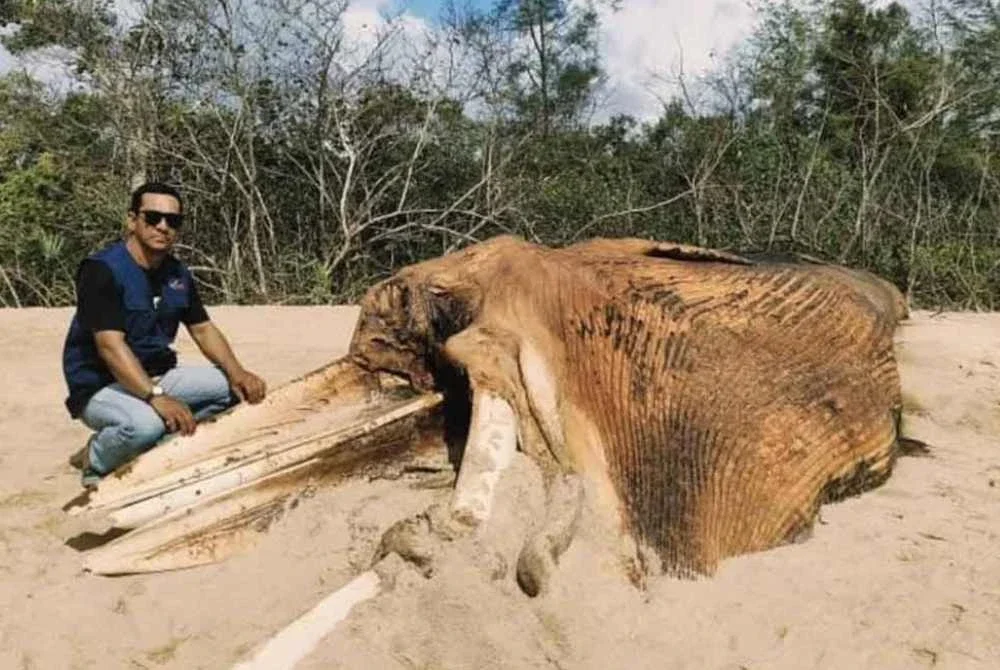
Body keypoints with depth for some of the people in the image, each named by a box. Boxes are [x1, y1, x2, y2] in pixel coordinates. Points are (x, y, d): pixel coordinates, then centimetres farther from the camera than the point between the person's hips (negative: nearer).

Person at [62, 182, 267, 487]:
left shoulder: (177, 274, 6)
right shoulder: (102, 269, -18)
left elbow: (203, 329, 8)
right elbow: (110, 345, -27)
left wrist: (237, 372, -11)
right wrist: (156, 397, -38)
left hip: (156, 376, 7)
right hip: (100, 386, -7)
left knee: (233, 386, -11)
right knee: (145, 423, -37)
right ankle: (95, 460, -3)